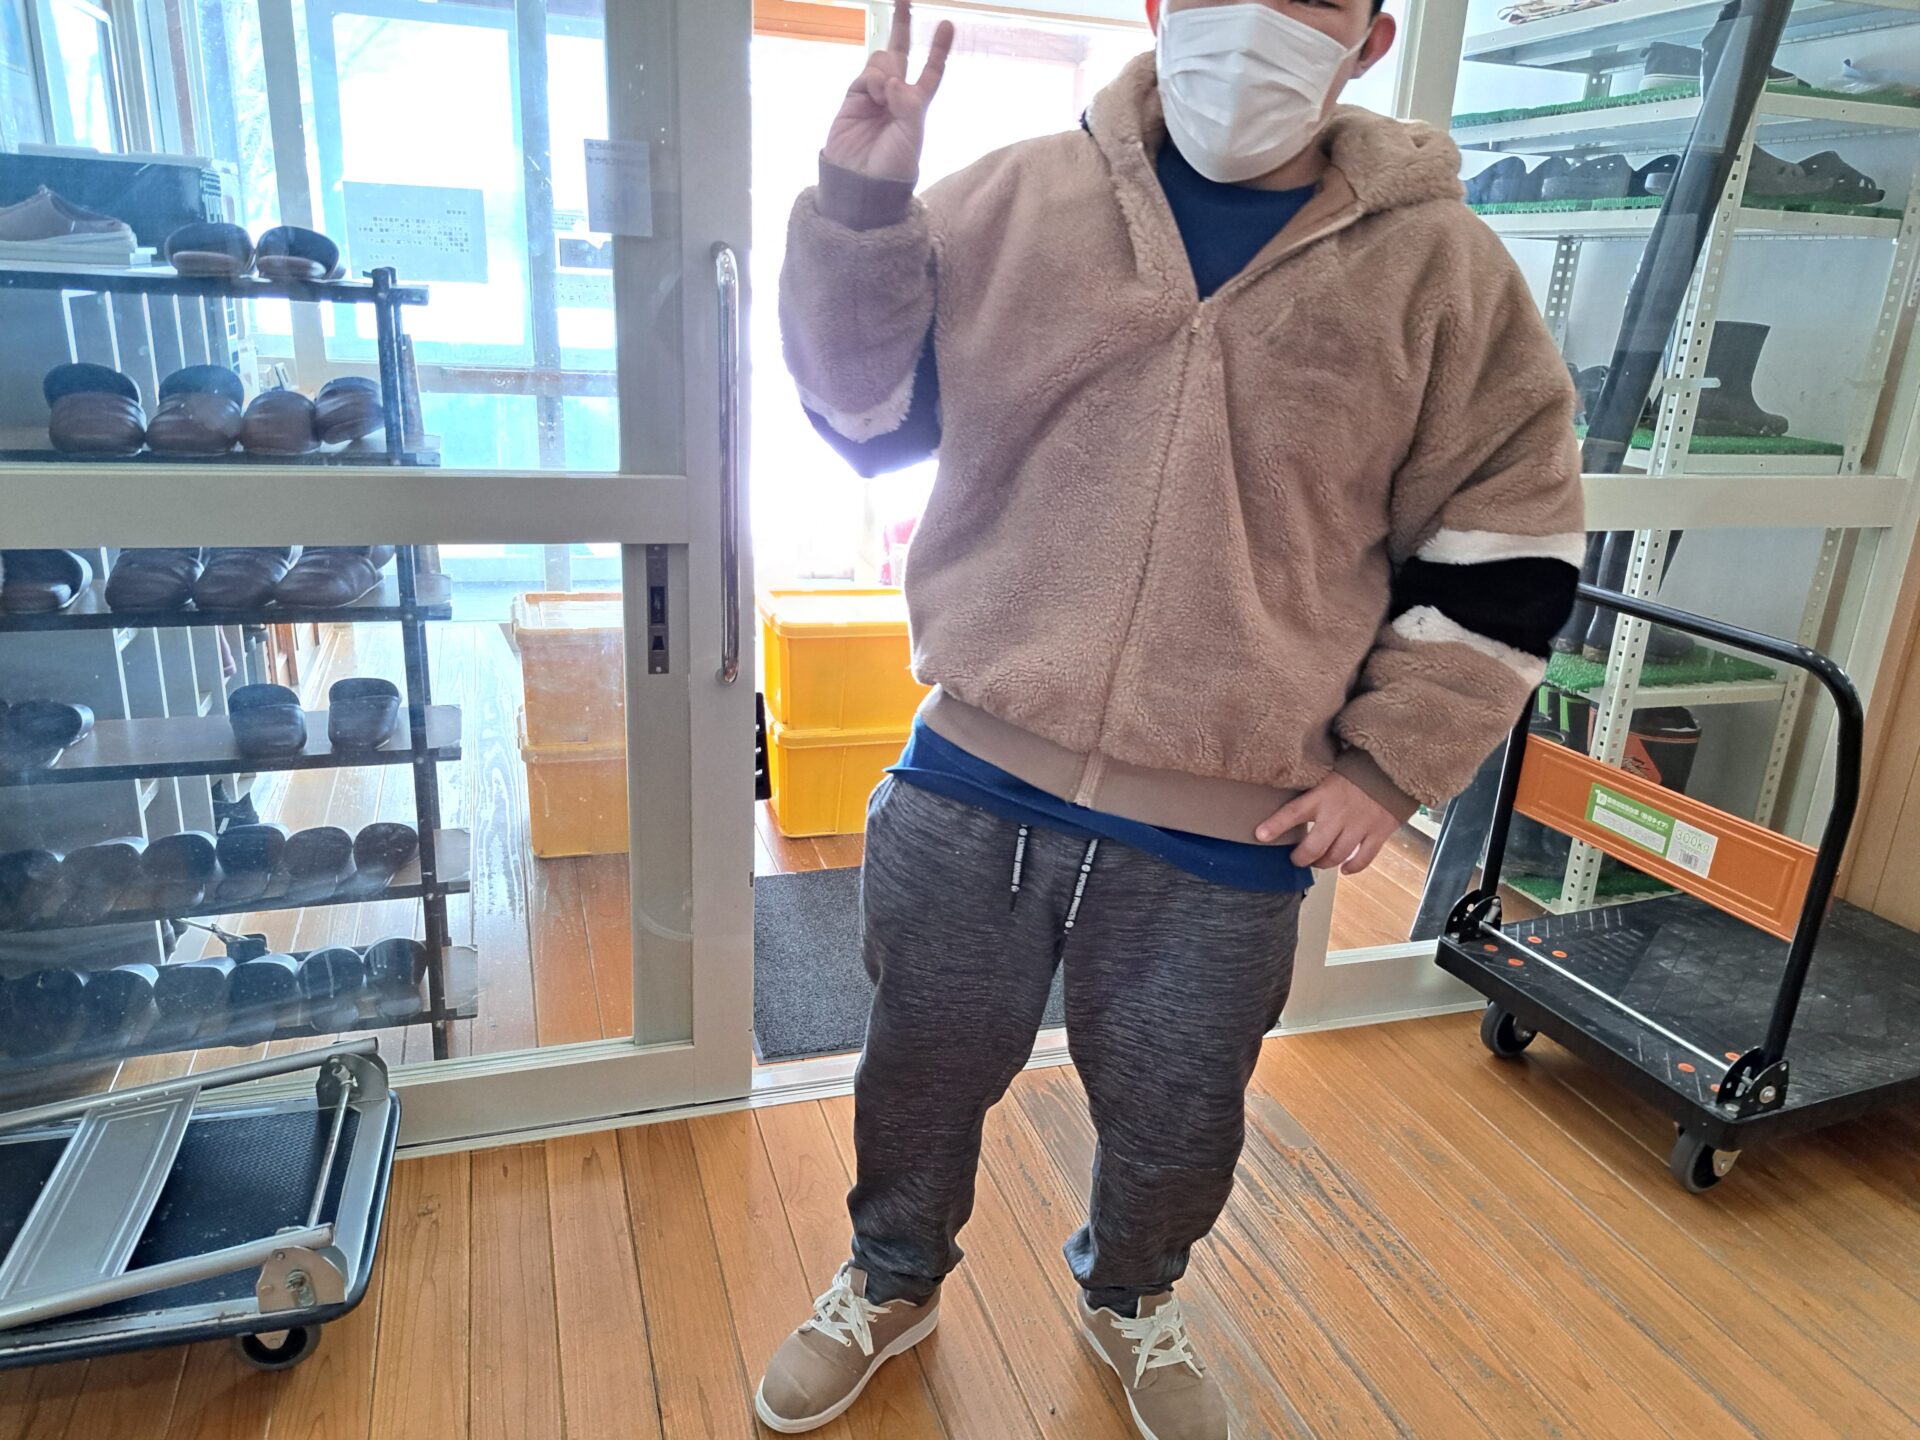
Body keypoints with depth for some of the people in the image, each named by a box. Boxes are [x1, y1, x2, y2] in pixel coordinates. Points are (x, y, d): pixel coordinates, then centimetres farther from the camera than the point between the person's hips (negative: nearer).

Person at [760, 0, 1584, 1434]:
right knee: (926, 1072, 21)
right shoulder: (1012, 198, -1)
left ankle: (1131, 1294, 55)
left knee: (1175, 1124, 21)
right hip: (970, 790, 1)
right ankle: (894, 1279, 53)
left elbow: (1509, 547, 3)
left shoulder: (1443, 268, -2)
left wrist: (1388, 763, -2)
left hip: (1225, 843, 0)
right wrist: (859, 211, -9)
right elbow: (867, 412, 6)